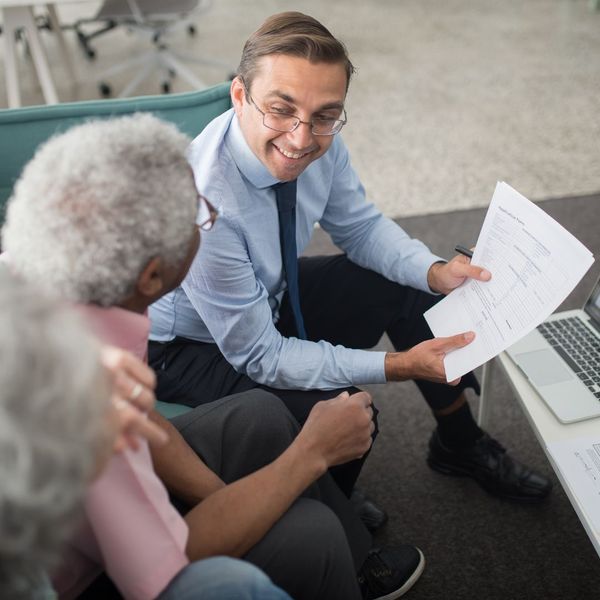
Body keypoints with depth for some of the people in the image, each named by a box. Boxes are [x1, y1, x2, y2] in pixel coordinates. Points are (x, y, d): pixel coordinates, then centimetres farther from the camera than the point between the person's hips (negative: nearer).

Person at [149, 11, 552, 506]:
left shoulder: (320, 142, -19)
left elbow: (360, 227, 0)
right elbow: (258, 357, -29)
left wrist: (436, 273, -18)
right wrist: (398, 365, -30)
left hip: (269, 296, 7)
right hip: (186, 345, -6)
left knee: (412, 289, 0)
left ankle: (460, 443, 21)